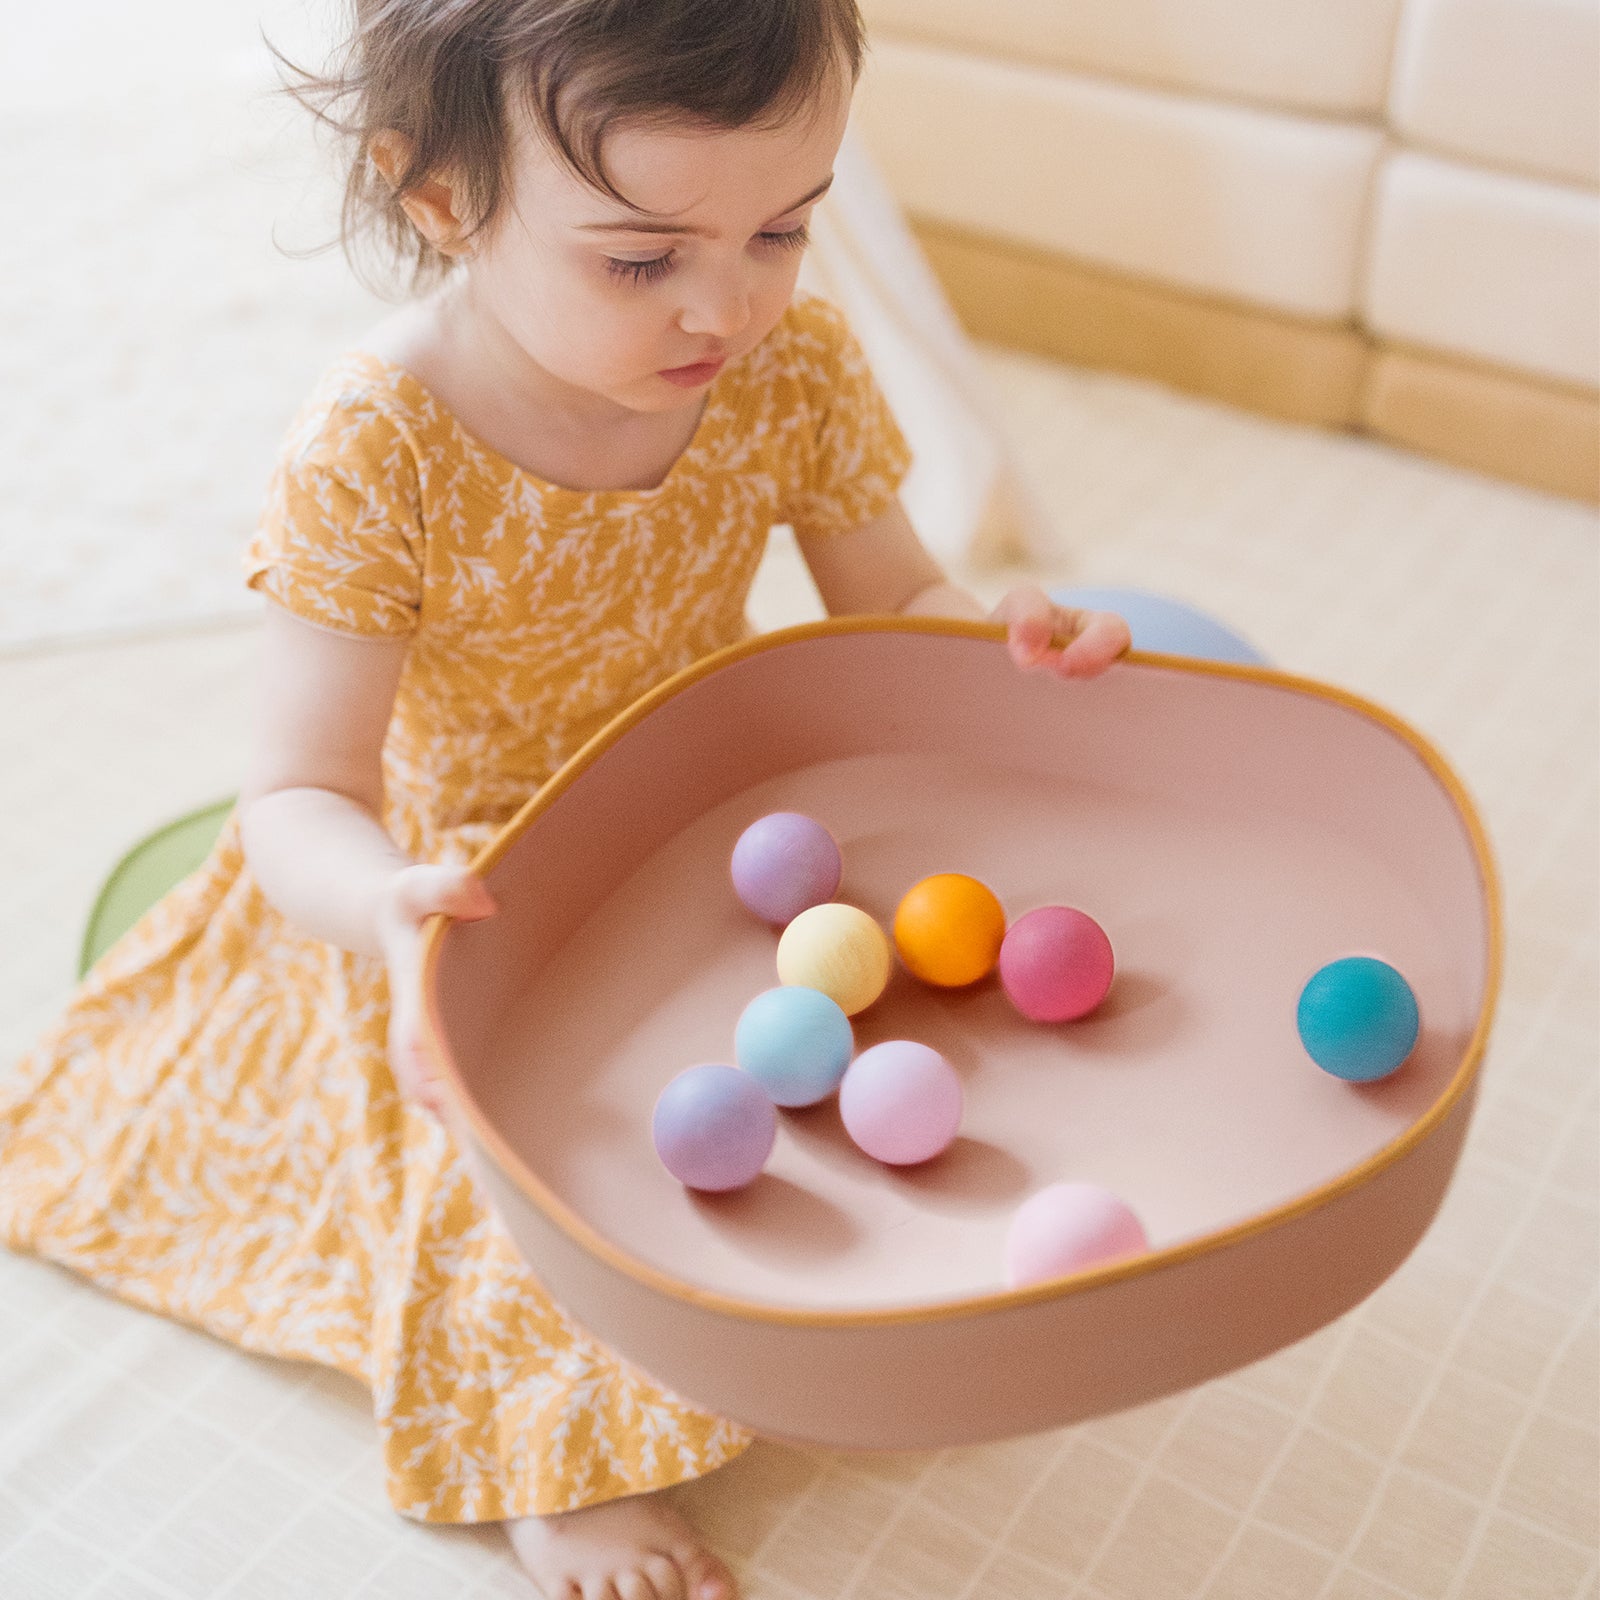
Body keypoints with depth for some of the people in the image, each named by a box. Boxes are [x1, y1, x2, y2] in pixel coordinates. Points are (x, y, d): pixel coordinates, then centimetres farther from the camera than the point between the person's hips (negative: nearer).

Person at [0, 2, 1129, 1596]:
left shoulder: (795, 369, -20)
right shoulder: (376, 450, -33)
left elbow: (892, 603, -7)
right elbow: (302, 800, -30)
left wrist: (1005, 642, -31)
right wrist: (390, 910, -54)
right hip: (466, 897, -3)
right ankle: (556, 1459, 30)